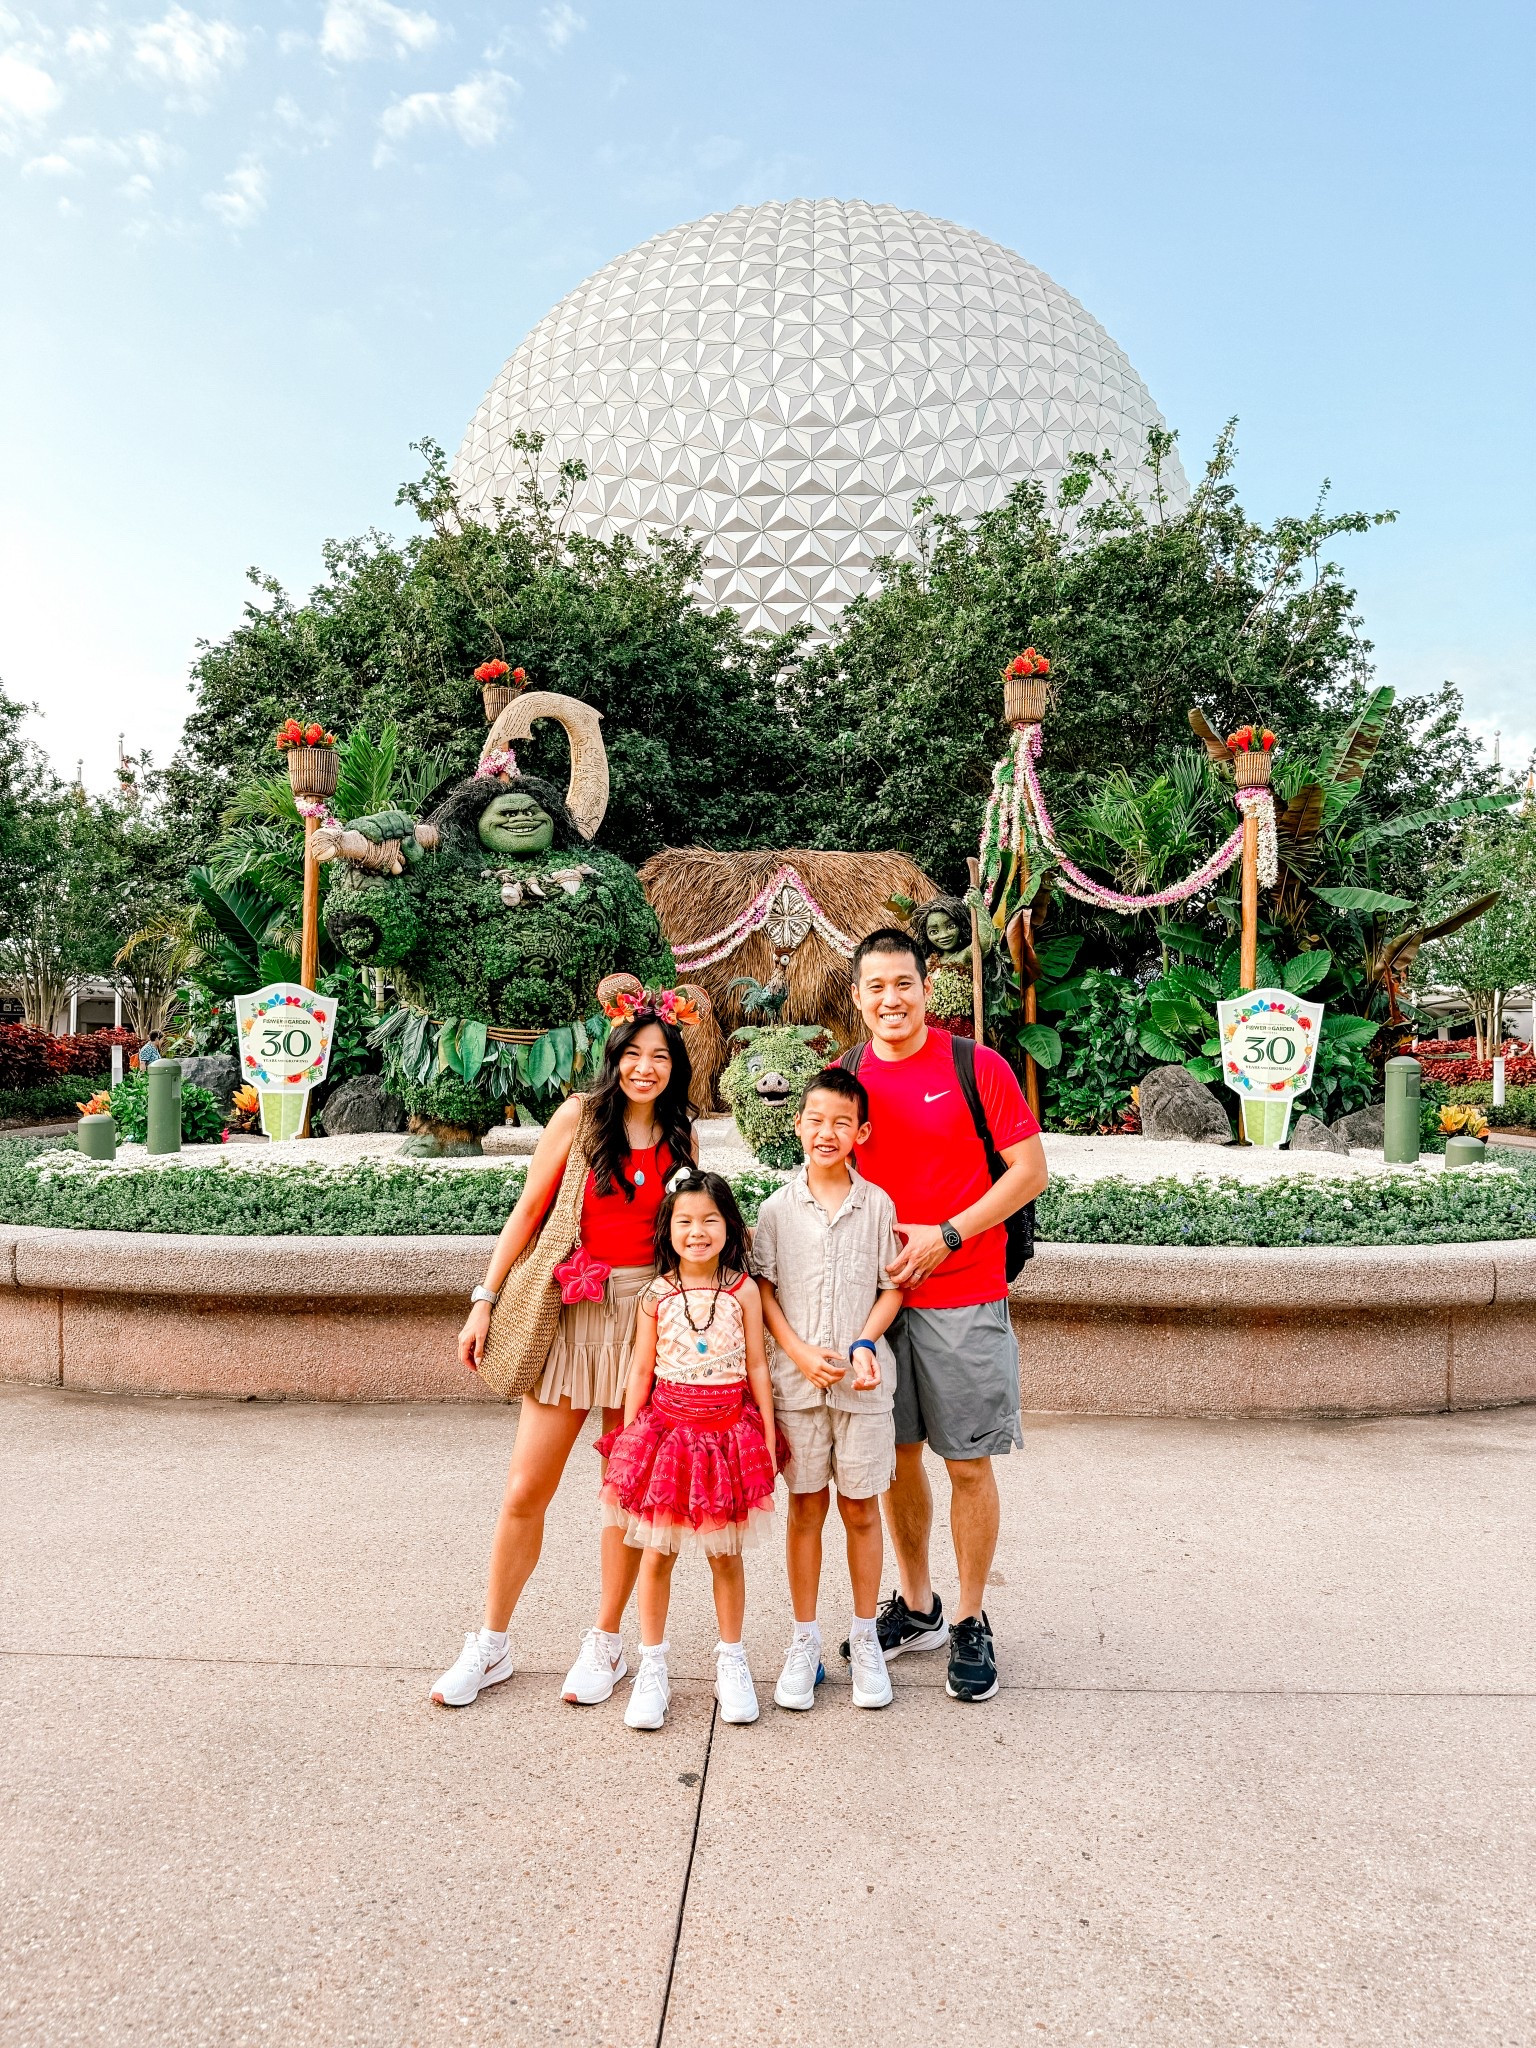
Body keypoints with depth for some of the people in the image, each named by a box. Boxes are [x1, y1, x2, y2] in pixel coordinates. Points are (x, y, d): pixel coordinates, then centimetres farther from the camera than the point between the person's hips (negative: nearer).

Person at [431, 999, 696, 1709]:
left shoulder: (680, 1136, 6)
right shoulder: (581, 1114, -3)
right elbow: (529, 1210, -1)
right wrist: (485, 1301, -2)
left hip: (647, 1314, 2)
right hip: (571, 1311, -2)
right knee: (526, 1489, 2)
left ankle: (605, 1642, 26)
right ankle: (490, 1646, 21)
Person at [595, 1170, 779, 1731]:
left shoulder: (743, 1290, -3)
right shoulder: (657, 1294, -2)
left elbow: (756, 1366, 1)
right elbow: (641, 1370, 2)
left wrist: (768, 1436, 0)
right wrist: (627, 1439, 0)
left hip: (729, 1429, 0)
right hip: (666, 1427, 0)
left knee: (725, 1553, 11)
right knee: (657, 1552, 7)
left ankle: (731, 1662, 28)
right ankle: (652, 1669, 23)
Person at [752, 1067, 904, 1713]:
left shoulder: (878, 1205, -1)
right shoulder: (778, 1208, -1)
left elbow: (891, 1287, 3)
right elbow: (763, 1291, 1)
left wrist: (864, 1345, -13)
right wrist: (801, 1354, -11)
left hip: (862, 1380, 0)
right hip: (795, 1377, 0)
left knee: (861, 1511, 9)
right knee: (805, 1510, 10)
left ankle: (864, 1640, 26)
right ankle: (805, 1643, 24)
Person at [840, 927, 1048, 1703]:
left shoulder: (978, 1068, -5)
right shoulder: (845, 1078, 6)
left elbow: (1030, 1170, -5)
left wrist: (945, 1236, -13)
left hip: (963, 1297, -3)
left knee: (969, 1463, 4)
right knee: (897, 1455, 13)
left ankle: (970, 1624, 21)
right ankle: (915, 1607, 31)